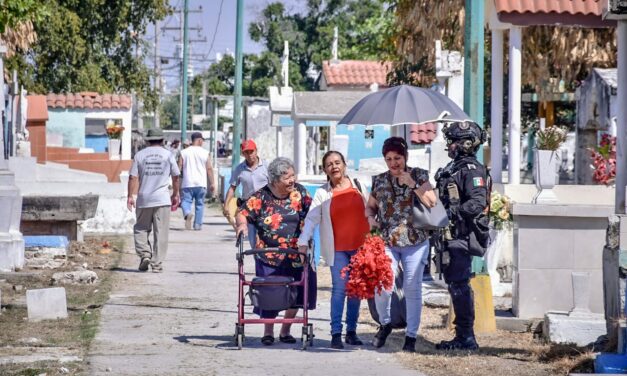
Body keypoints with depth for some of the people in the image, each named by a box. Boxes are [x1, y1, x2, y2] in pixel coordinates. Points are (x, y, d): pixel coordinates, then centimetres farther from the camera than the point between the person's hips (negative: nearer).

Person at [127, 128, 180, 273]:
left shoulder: (140, 155, 3)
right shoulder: (168, 154, 5)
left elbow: (133, 177, -2)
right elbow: (176, 177, 10)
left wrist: (130, 196, 0)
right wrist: (175, 194, 22)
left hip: (144, 199, 0)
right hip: (162, 199, 0)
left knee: (141, 229, 13)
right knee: (161, 233, 3)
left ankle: (144, 254, -7)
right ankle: (157, 264, 0)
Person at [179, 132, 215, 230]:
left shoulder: (184, 152, 3)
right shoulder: (205, 153, 1)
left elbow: (179, 167, 3)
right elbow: (209, 169, 0)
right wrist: (212, 183, 5)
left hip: (187, 183, 0)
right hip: (201, 183, 0)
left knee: (186, 201, 1)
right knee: (199, 204, 11)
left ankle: (187, 213, -31)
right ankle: (198, 225, 12)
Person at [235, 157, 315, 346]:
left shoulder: (300, 192, 2)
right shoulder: (261, 197, -6)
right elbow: (243, 212, -5)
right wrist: (242, 223, -27)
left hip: (297, 257, 3)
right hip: (270, 258, -3)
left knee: (296, 294, 6)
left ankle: (285, 331, 23)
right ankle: (268, 332, 18)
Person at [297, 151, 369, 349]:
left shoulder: (357, 185, 6)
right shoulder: (322, 193, 0)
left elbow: (369, 212, 13)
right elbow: (311, 219, -6)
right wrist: (303, 242, -17)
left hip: (360, 246, 3)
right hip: (338, 249, -2)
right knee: (339, 289, -9)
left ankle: (351, 331, 16)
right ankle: (336, 334, -7)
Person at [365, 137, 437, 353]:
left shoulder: (419, 176, 2)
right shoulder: (379, 181, 9)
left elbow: (432, 202, -8)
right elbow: (370, 206, 20)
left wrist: (413, 185, -17)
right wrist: (370, 218, -2)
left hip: (415, 242, -1)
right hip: (387, 243, 1)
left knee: (412, 289, 1)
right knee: (382, 286, -12)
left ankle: (411, 336, 11)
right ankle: (384, 323, 17)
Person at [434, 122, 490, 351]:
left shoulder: (472, 170, -12)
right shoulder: (452, 169, 18)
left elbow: (477, 203, -23)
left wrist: (453, 213, -29)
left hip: (462, 237, -10)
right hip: (450, 236, 10)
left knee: (459, 285, -10)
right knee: (454, 284, 12)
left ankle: (467, 338, -7)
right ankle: (462, 336, 18)